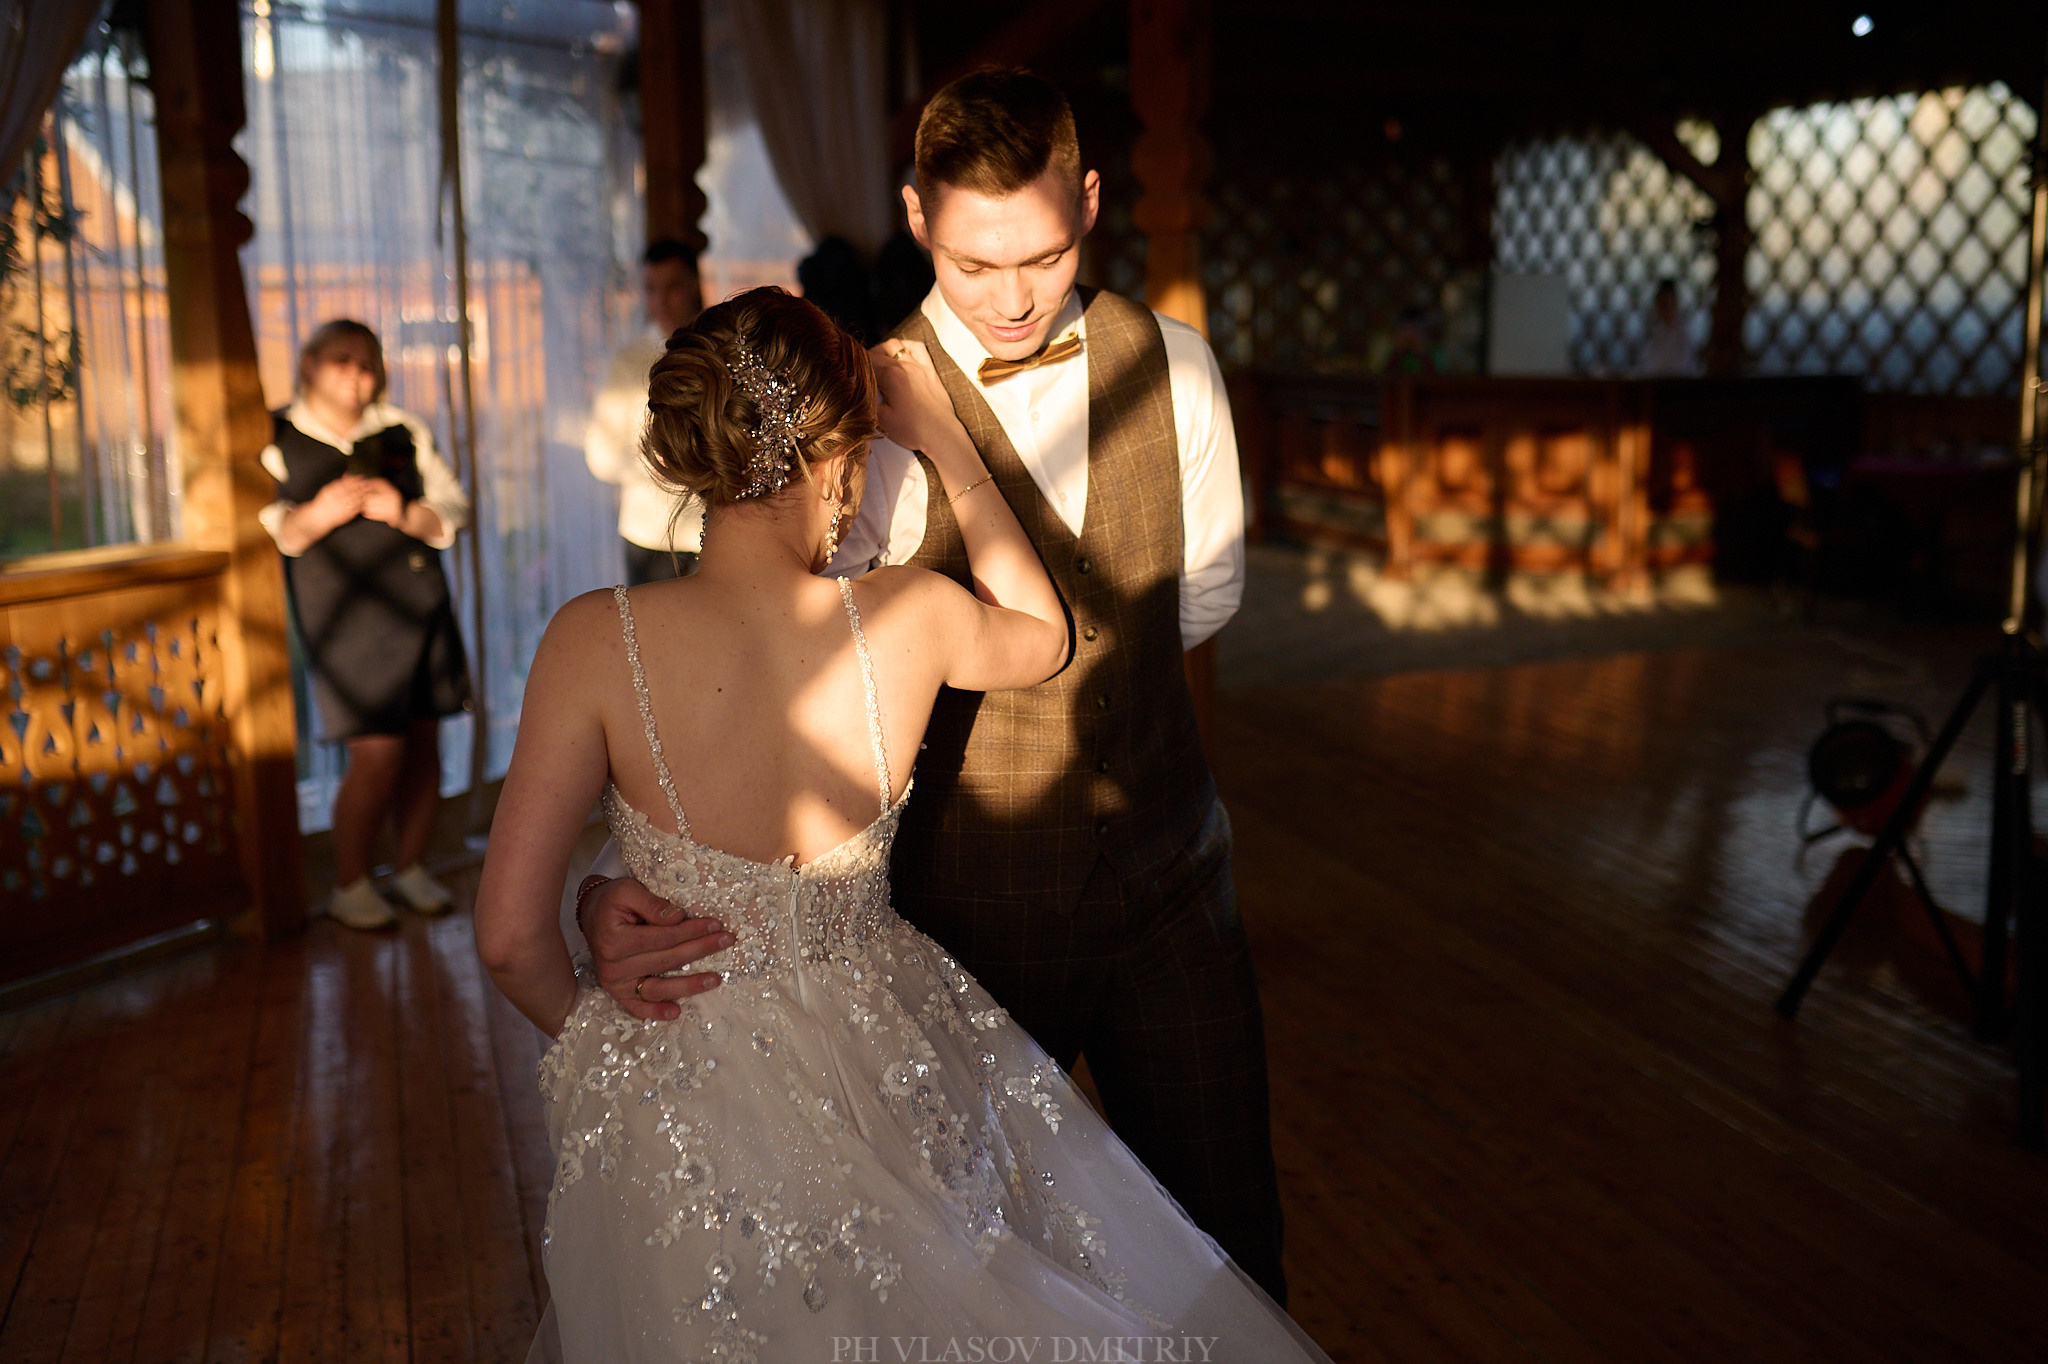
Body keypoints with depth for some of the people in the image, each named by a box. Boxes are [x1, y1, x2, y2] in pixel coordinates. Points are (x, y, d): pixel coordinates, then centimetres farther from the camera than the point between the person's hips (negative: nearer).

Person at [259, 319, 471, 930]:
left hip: (421, 604, 4)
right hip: (343, 616, -4)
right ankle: (349, 886, 8)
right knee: (377, 755, -10)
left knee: (423, 744, 7)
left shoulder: (404, 432, 13)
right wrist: (317, 516, -19)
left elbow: (453, 509, 11)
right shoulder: (274, 440, 3)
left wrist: (406, 513, -9)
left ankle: (411, 869, 25)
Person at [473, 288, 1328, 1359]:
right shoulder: (909, 617, -14)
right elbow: (1043, 636, 11)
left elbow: (511, 936, -14)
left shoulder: (597, 641, -19)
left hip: (679, 1094, 0)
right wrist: (946, 441, 12)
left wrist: (591, 1029, 7)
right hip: (887, 1064, 1)